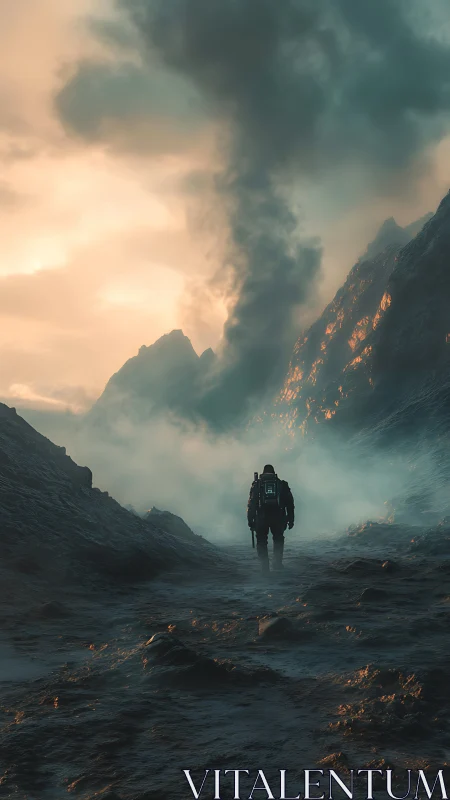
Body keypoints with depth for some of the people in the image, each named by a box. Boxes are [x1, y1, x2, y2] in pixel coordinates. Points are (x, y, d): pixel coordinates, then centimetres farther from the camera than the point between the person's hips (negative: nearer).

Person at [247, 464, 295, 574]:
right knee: (278, 539, 21)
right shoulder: (282, 485, 10)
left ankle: (265, 567, 2)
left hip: (261, 518, -1)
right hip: (278, 518, 1)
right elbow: (290, 503, 8)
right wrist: (291, 520, 12)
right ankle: (277, 562, 6)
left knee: (261, 542, 10)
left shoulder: (257, 484, 7)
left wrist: (250, 520, 3)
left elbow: (252, 504, 1)